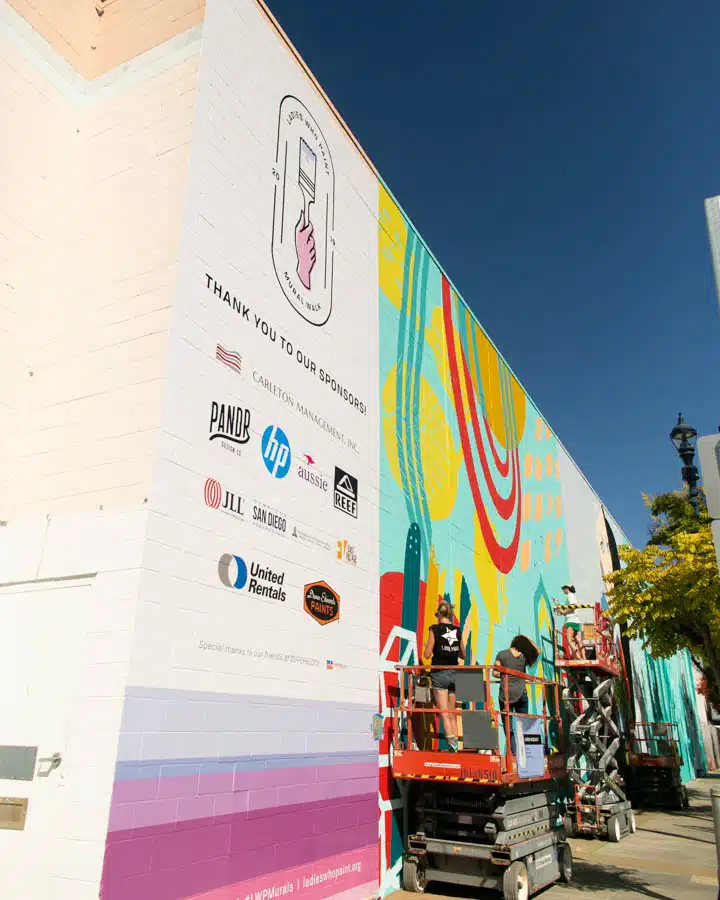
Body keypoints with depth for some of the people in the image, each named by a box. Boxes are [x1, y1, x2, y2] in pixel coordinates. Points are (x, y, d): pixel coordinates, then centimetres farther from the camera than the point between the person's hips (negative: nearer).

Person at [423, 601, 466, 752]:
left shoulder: (435, 629, -7)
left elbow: (427, 654, -8)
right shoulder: (457, 630, 5)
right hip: (454, 673, 4)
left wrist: (427, 645, 12)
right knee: (452, 713, 14)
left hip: (440, 673, -4)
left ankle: (451, 741, -17)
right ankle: (455, 743, 12)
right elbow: (463, 655, 13)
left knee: (444, 712, -4)